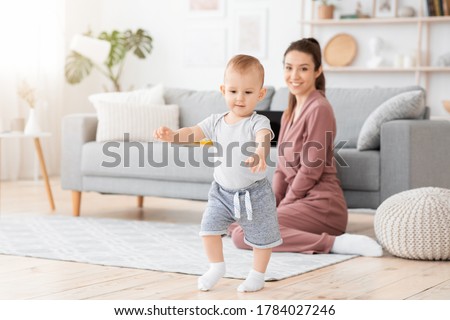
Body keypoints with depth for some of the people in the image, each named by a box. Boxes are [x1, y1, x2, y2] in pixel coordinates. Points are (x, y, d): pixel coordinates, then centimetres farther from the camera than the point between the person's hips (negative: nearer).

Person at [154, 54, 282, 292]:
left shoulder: (258, 122, -18)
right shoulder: (216, 122, -1)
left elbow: (263, 139, -38)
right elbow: (193, 133, -8)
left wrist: (259, 155, -62)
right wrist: (172, 135, -28)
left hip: (253, 192, -4)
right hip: (222, 191, 4)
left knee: (261, 236, 7)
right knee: (209, 227, 2)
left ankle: (258, 275, 27)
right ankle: (216, 267, 23)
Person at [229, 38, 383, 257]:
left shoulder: (319, 109, -12)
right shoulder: (290, 112, 16)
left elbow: (311, 170, -15)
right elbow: (282, 167, 16)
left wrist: (280, 207, -8)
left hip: (320, 204, -9)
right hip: (300, 201, 10)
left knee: (242, 235, -23)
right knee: (232, 223, 16)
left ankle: (332, 242, -23)